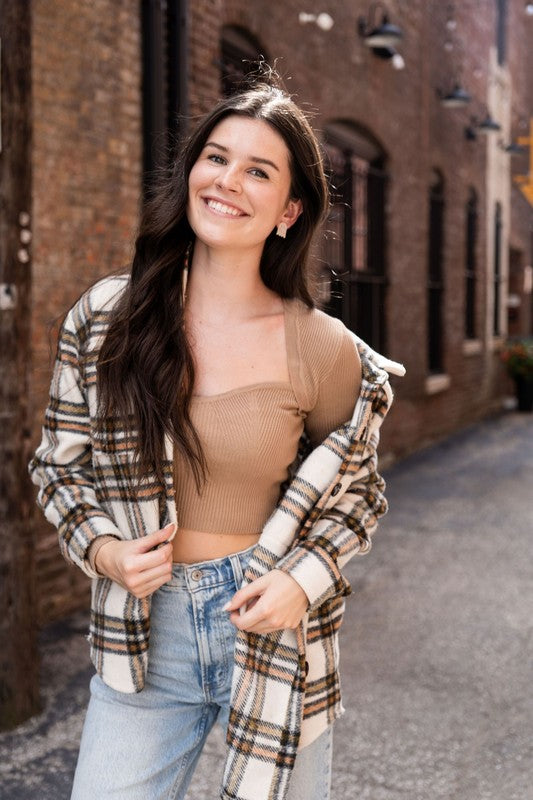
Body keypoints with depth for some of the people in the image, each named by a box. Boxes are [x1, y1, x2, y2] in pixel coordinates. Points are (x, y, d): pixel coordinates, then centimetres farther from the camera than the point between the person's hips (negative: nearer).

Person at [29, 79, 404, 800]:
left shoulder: (322, 349, -9)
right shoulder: (105, 318, -4)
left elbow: (356, 489, 5)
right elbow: (60, 464, 7)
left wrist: (304, 578, -11)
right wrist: (101, 548, -10)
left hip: (273, 627, -1)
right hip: (144, 634, 1)